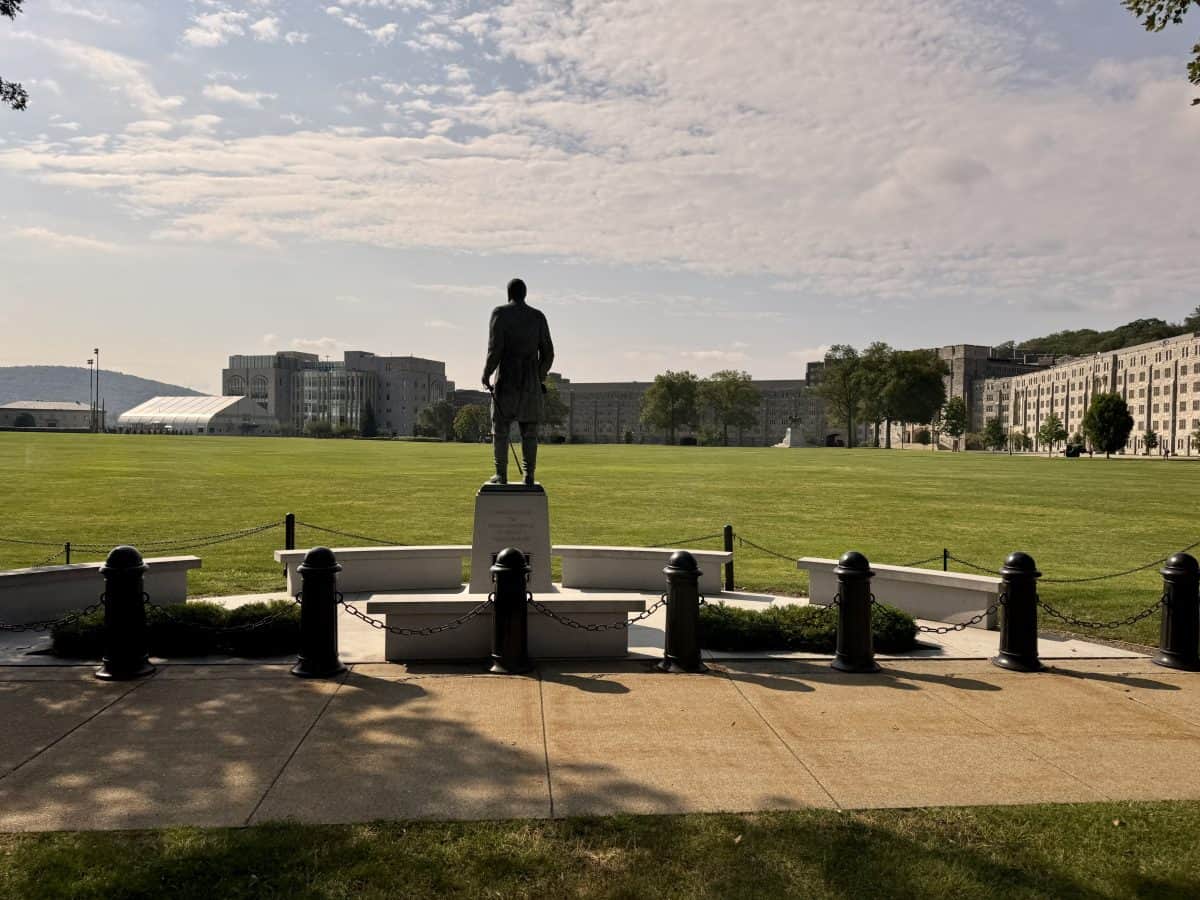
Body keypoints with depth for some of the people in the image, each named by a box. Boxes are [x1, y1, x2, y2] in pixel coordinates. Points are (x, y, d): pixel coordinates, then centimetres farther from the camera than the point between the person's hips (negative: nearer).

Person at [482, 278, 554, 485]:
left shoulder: (500, 313, -3)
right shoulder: (538, 316, 7)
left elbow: (495, 348, -12)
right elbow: (547, 352, 6)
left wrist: (486, 374, 0)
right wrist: (541, 376, 20)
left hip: (506, 379, -3)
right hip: (530, 381, 3)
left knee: (500, 428, 4)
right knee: (529, 430, 5)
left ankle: (501, 475, 1)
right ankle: (529, 475, 0)